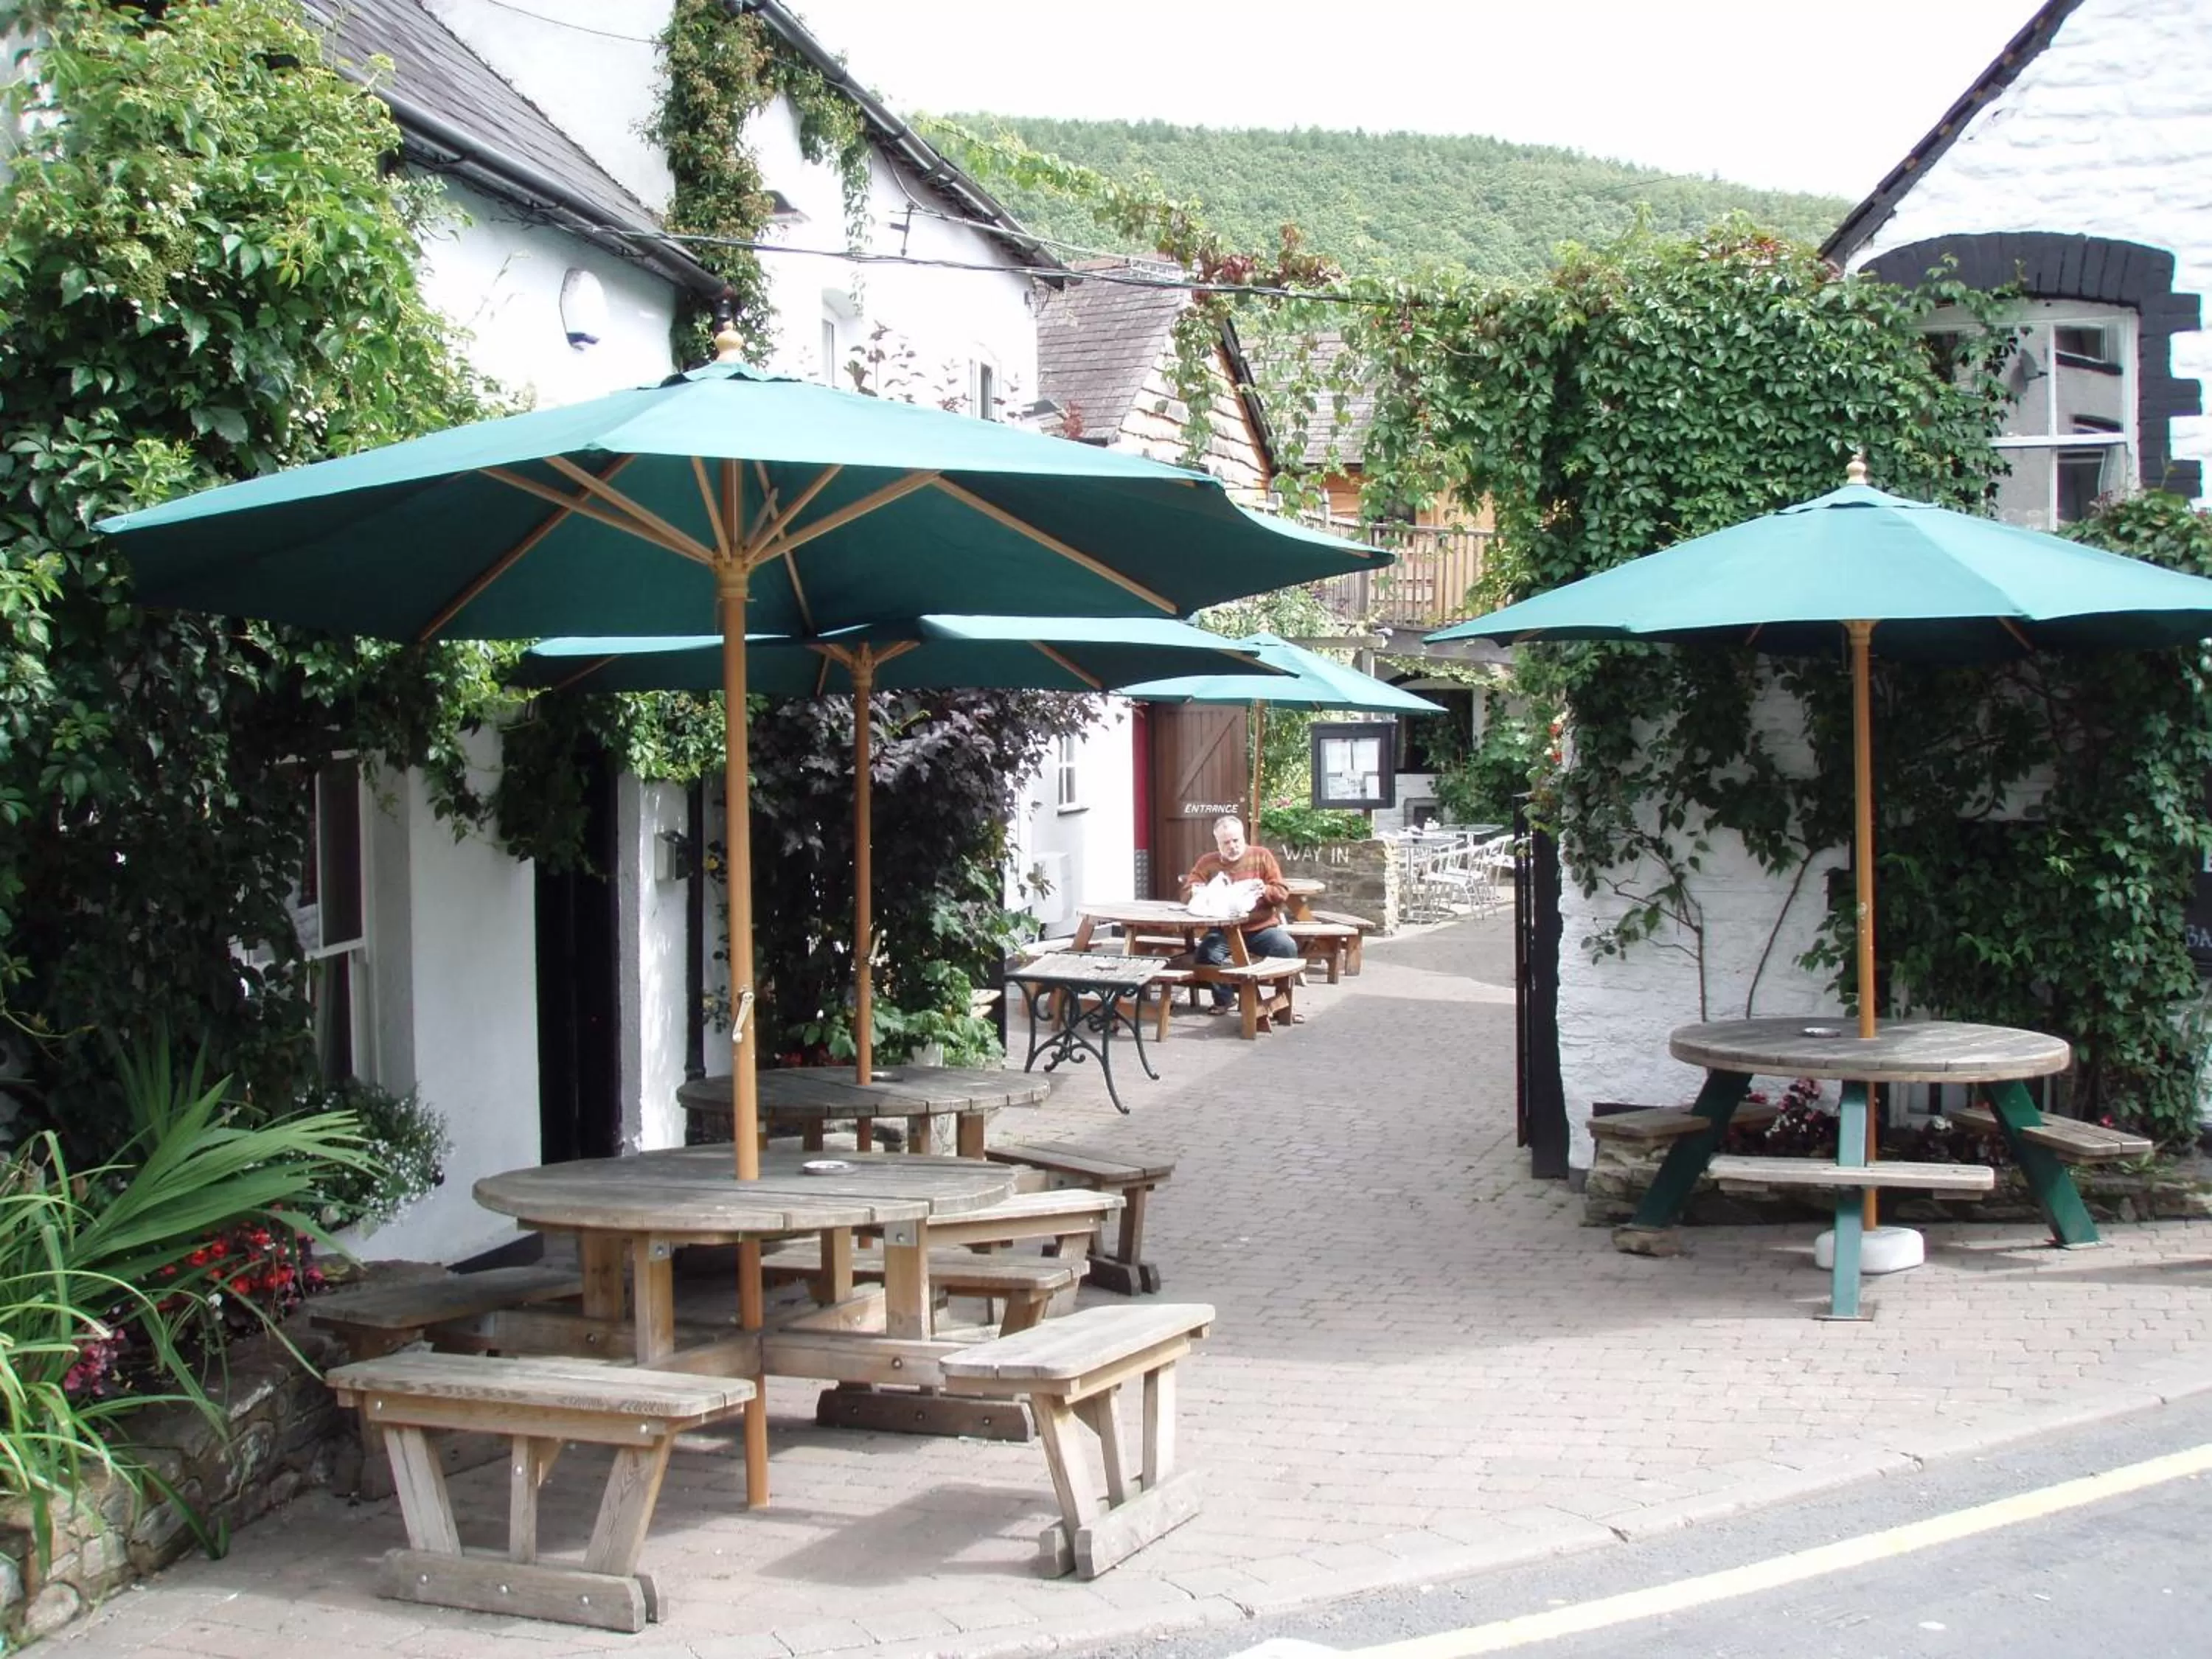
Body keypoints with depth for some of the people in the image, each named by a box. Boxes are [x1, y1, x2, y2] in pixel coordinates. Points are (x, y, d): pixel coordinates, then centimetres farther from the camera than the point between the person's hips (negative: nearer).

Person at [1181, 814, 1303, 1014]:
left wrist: (1265, 890, -21)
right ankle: (1224, 998, -1)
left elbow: (1282, 894, 2)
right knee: (1206, 952, -29)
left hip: (1262, 928, 0)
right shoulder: (1207, 862, 6)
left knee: (1288, 948, -29)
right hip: (1224, 930, 1)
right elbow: (1187, 894, 2)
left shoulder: (1261, 856, 5)